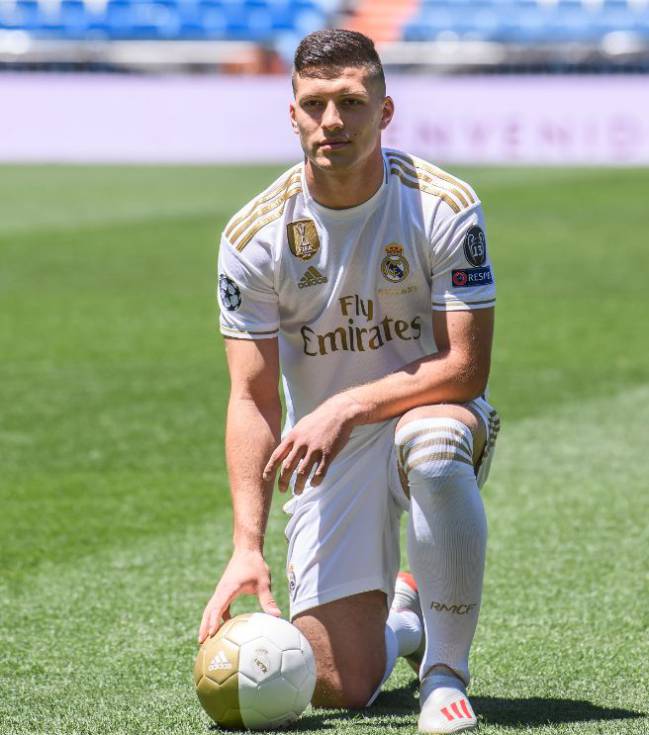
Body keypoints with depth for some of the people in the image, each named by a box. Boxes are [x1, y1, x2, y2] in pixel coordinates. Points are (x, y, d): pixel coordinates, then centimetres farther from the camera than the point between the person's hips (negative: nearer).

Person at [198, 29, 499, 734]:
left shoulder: (444, 206, -14)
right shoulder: (254, 235, -10)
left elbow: (465, 367, -17)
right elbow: (252, 399, -11)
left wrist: (348, 407, -29)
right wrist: (247, 544, -22)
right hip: (326, 452, 2)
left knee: (433, 441, -41)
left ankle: (446, 675, -23)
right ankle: (400, 617, 31)